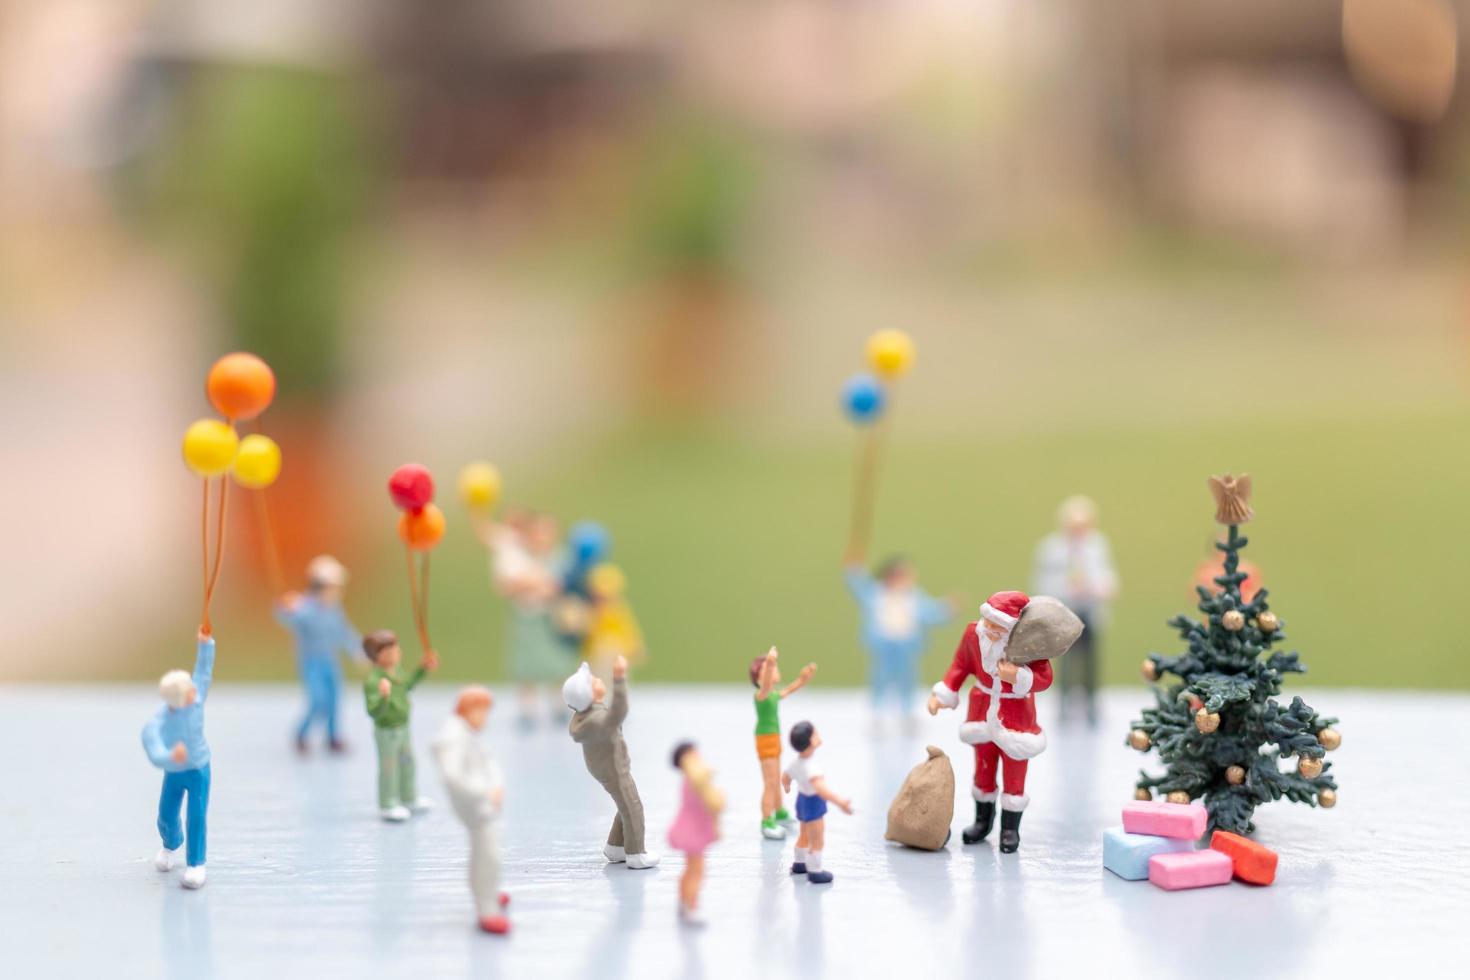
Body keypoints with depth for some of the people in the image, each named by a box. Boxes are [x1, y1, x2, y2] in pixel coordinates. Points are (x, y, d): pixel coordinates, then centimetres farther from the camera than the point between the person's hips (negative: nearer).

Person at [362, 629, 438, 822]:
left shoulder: (393, 672, -2)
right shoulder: (373, 681, -31)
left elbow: (407, 685, 19)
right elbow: (374, 712, -36)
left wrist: (424, 668, 17)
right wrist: (383, 697, -53)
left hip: (402, 728, 9)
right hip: (387, 732, -9)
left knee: (407, 763, 24)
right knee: (389, 768, 6)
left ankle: (409, 800, 44)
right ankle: (388, 806, 24)